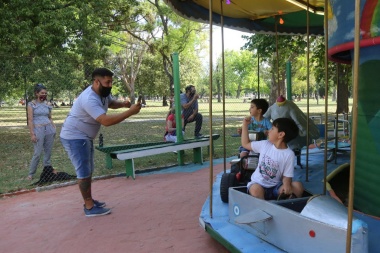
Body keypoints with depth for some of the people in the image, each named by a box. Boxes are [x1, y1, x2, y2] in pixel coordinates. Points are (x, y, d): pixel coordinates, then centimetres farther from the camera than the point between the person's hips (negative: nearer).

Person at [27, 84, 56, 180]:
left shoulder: (47, 104, 11)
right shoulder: (31, 104, -2)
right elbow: (30, 120, -7)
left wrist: (54, 128, 8)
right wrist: (32, 134, -12)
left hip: (49, 129, 4)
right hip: (38, 130, -4)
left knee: (48, 152, 8)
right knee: (37, 153, -5)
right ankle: (31, 173, 9)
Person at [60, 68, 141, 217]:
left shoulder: (103, 92, -1)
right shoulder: (89, 99, -32)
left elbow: (111, 103, 20)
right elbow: (106, 121, -41)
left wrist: (123, 103, -3)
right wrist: (130, 112, -38)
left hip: (85, 137, 10)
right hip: (75, 138, -10)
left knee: (88, 170, 17)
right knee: (84, 172, -6)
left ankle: (89, 201, 30)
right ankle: (89, 208, 2)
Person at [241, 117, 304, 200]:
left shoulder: (289, 154, -7)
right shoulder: (265, 144, 1)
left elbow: (287, 175, -6)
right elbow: (245, 144, 11)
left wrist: (286, 184, -29)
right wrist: (245, 125, 8)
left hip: (275, 187, 0)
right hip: (258, 184, 0)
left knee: (298, 186, -24)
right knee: (255, 189, -36)